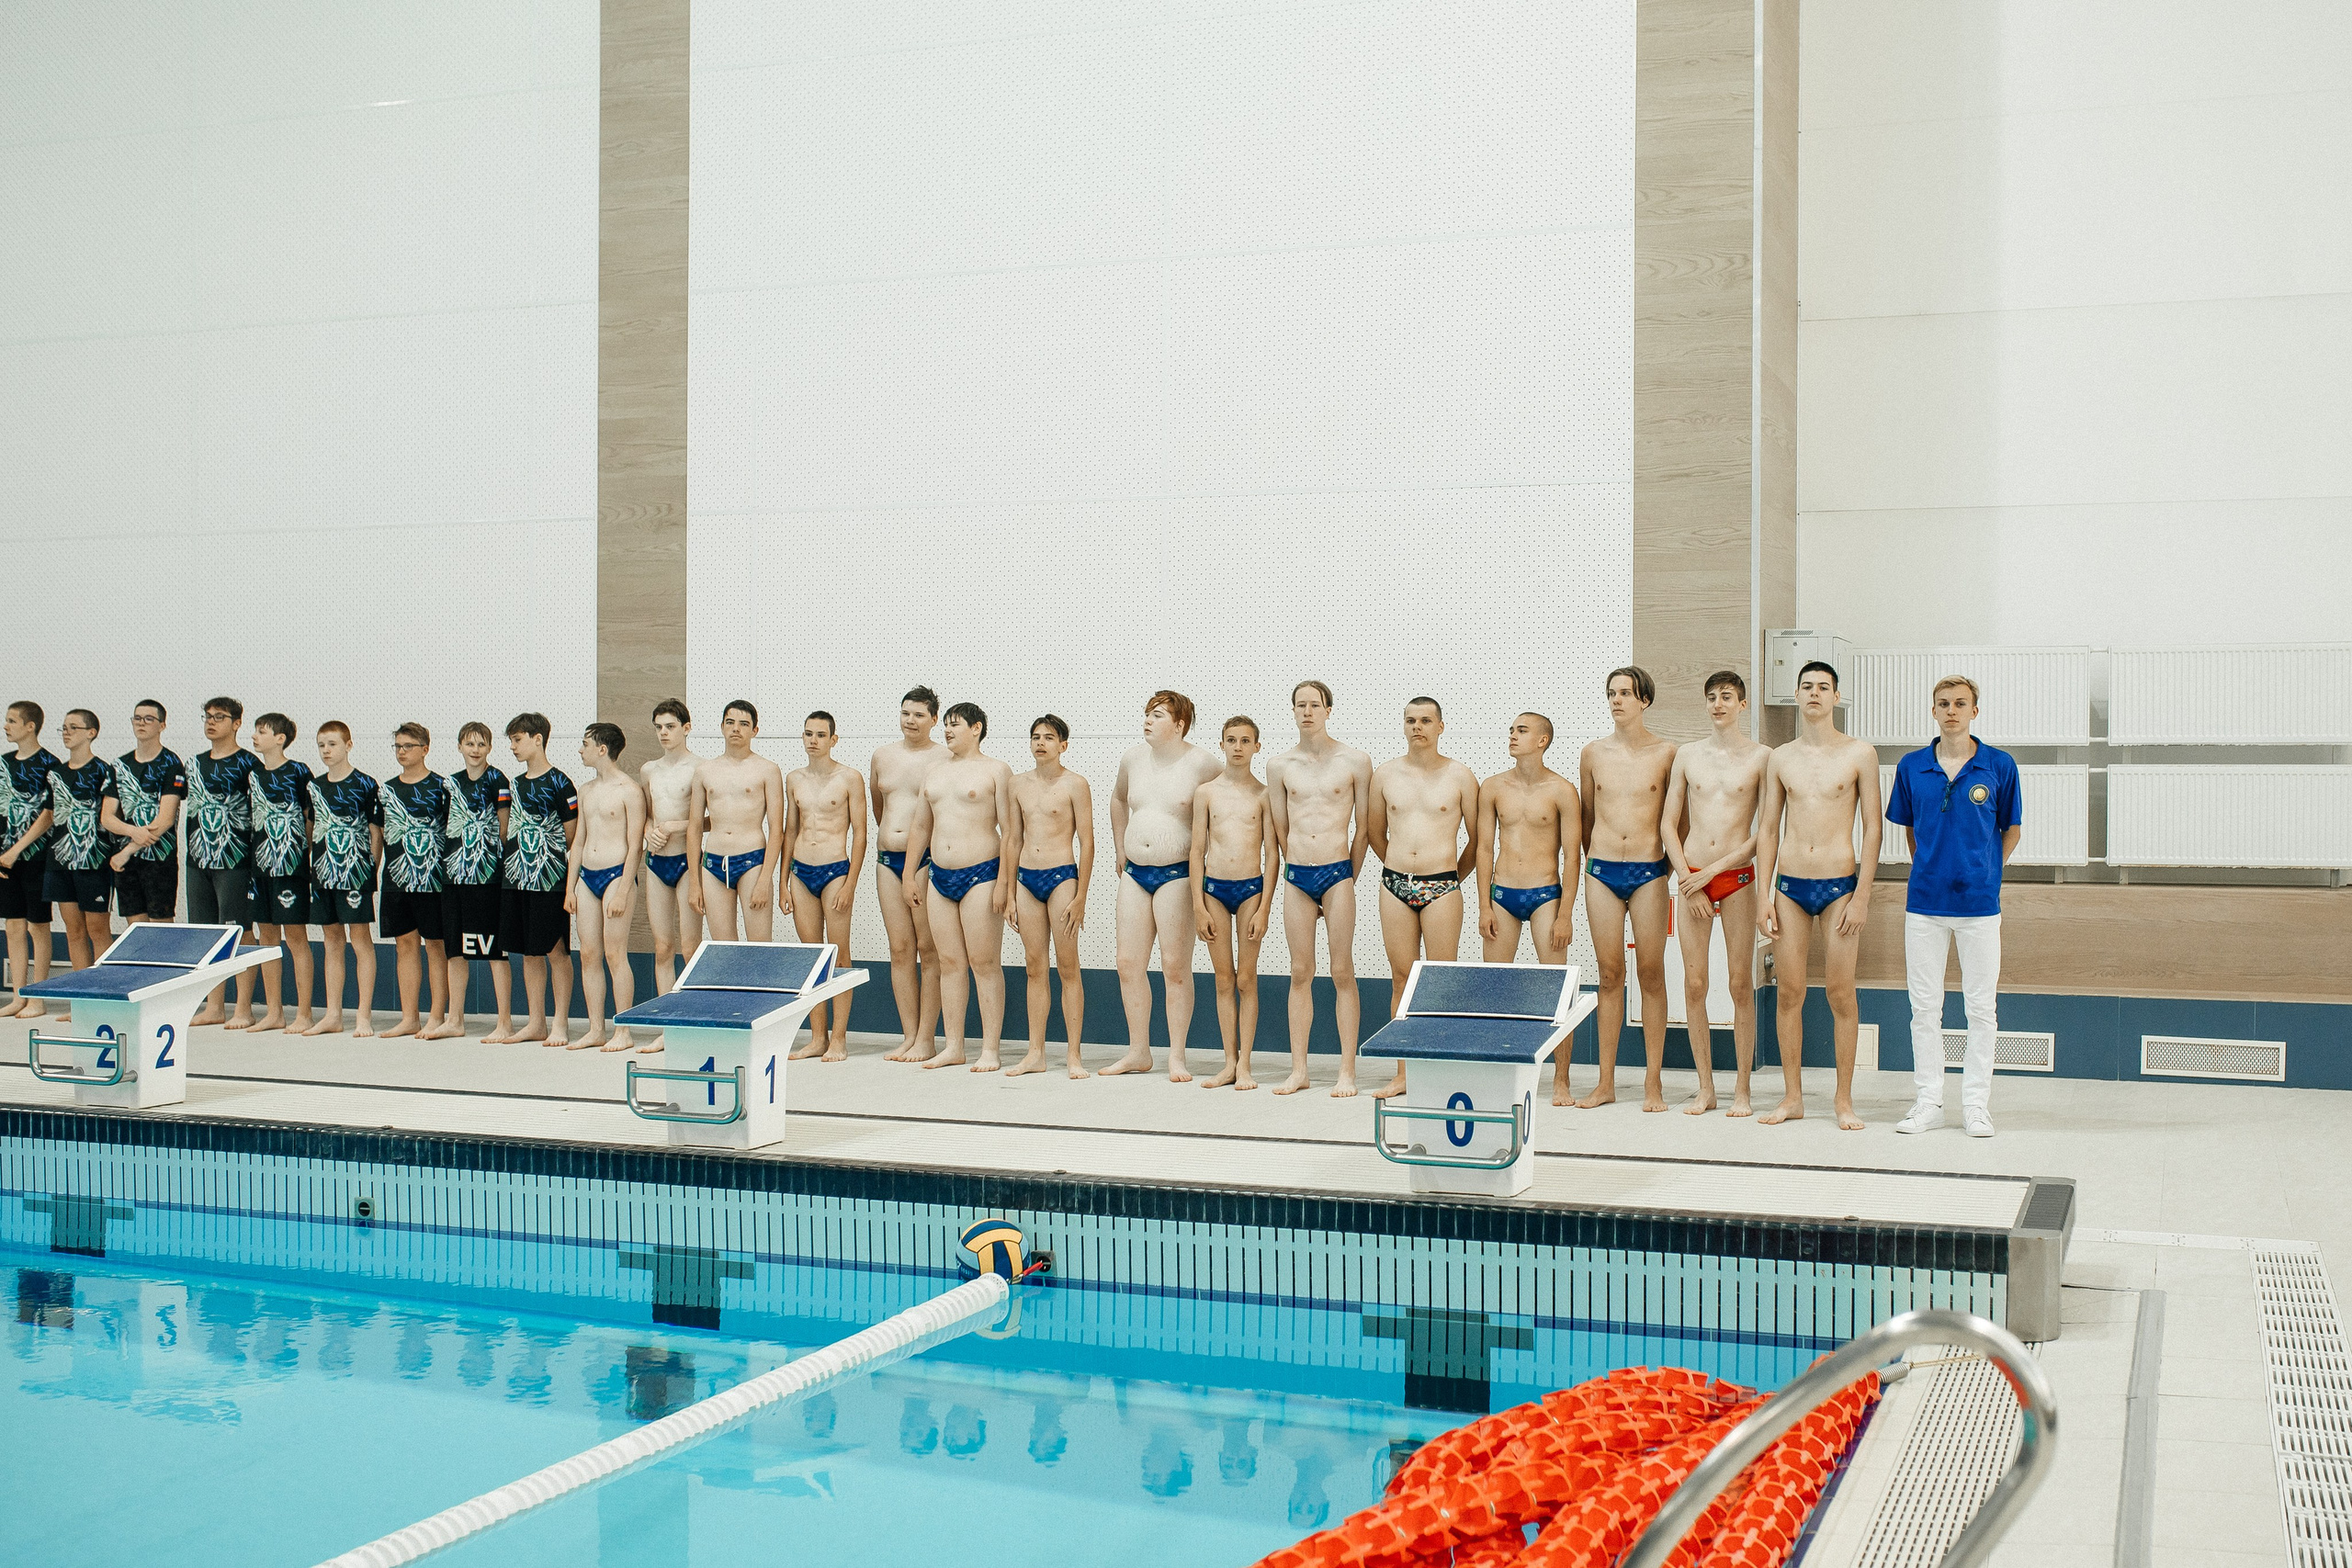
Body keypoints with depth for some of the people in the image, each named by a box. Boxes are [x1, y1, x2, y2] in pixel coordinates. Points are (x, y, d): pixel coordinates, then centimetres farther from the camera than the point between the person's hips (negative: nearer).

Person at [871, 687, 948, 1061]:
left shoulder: (944, 759, -5)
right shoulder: (882, 756, 12)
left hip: (927, 860, -5)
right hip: (888, 860, 5)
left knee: (929, 950, -3)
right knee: (900, 950, 6)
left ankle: (925, 1040, 0)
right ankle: (908, 1037, 10)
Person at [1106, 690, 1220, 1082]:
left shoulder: (1201, 764, -8)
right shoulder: (1133, 759, 8)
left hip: (1177, 874, -6)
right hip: (1134, 872, 6)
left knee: (1175, 966, -4)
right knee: (1129, 963, 5)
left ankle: (1177, 1057, 4)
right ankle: (1138, 1052, 15)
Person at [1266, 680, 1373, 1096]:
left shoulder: (1355, 761, 0)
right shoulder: (1279, 766, 7)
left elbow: (1363, 828, 5)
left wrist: (1348, 878, 7)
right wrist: (1300, 870, 14)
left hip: (1337, 874, -2)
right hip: (1296, 876, 3)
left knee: (1342, 972, -2)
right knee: (1300, 973, 6)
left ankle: (1347, 1072, 2)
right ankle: (1298, 1070, 10)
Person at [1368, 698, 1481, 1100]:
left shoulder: (1460, 776, 1)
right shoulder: (1385, 774, 8)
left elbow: (1476, 839, 8)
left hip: (1442, 887, -2)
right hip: (1395, 885, 3)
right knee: (1401, 978, 5)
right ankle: (1404, 1072, 11)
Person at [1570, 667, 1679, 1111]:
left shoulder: (1666, 753, 1)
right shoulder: (1594, 753, 8)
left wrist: (1672, 859, 5)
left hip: (1649, 874, -2)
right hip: (1601, 872, 2)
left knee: (1650, 974, -1)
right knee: (1609, 974, 5)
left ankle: (1653, 1083, 5)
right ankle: (1606, 1083, 9)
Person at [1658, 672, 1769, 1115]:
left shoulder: (1760, 756, 1)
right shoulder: (1687, 755, 10)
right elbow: (1668, 823, 10)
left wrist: (1714, 868, -8)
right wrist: (1688, 880, -1)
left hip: (1737, 877, -2)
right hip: (1691, 878, 2)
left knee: (1741, 984, -2)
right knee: (1694, 984, 1)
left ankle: (1742, 1090, 4)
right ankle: (1705, 1088, 10)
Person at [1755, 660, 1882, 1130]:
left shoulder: (1860, 754, 1)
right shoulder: (1780, 758, 9)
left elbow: (1872, 828, 0)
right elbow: (1768, 830, 11)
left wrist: (1862, 895, -8)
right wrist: (1764, 897, 4)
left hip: (1839, 884, -2)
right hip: (1790, 885, 3)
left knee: (1841, 993, -2)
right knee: (1790, 992, 3)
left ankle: (1844, 1100, 7)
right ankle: (1793, 1098, 12)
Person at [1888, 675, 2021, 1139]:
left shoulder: (1999, 765, -2)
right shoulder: (1912, 766, 3)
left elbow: (2012, 830, 9)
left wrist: (1985, 874, 9)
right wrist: (1930, 869, 12)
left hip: (1979, 900, -2)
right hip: (1925, 899, 2)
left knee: (1981, 1007, 3)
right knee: (1925, 1007, 5)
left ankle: (1976, 1104, 12)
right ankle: (1929, 1101, 15)